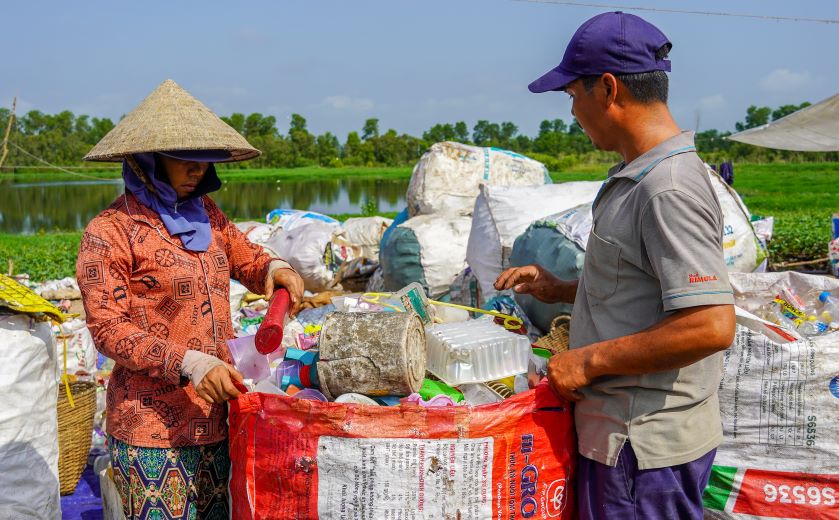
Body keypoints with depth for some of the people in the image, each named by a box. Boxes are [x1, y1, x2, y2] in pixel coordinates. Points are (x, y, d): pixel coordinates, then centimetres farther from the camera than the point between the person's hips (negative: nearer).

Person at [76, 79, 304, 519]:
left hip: (214, 416, 6)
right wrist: (189, 364, -24)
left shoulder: (206, 215, 9)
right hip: (151, 424, -6)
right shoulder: (110, 232, -10)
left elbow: (246, 257, 22)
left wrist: (275, 269, -3)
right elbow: (108, 329, -13)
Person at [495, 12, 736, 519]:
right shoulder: (639, 175, 10)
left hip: (646, 445, -9)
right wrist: (561, 289, 11)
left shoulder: (669, 189, -23)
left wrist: (588, 360, -21)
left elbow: (712, 325, -29)